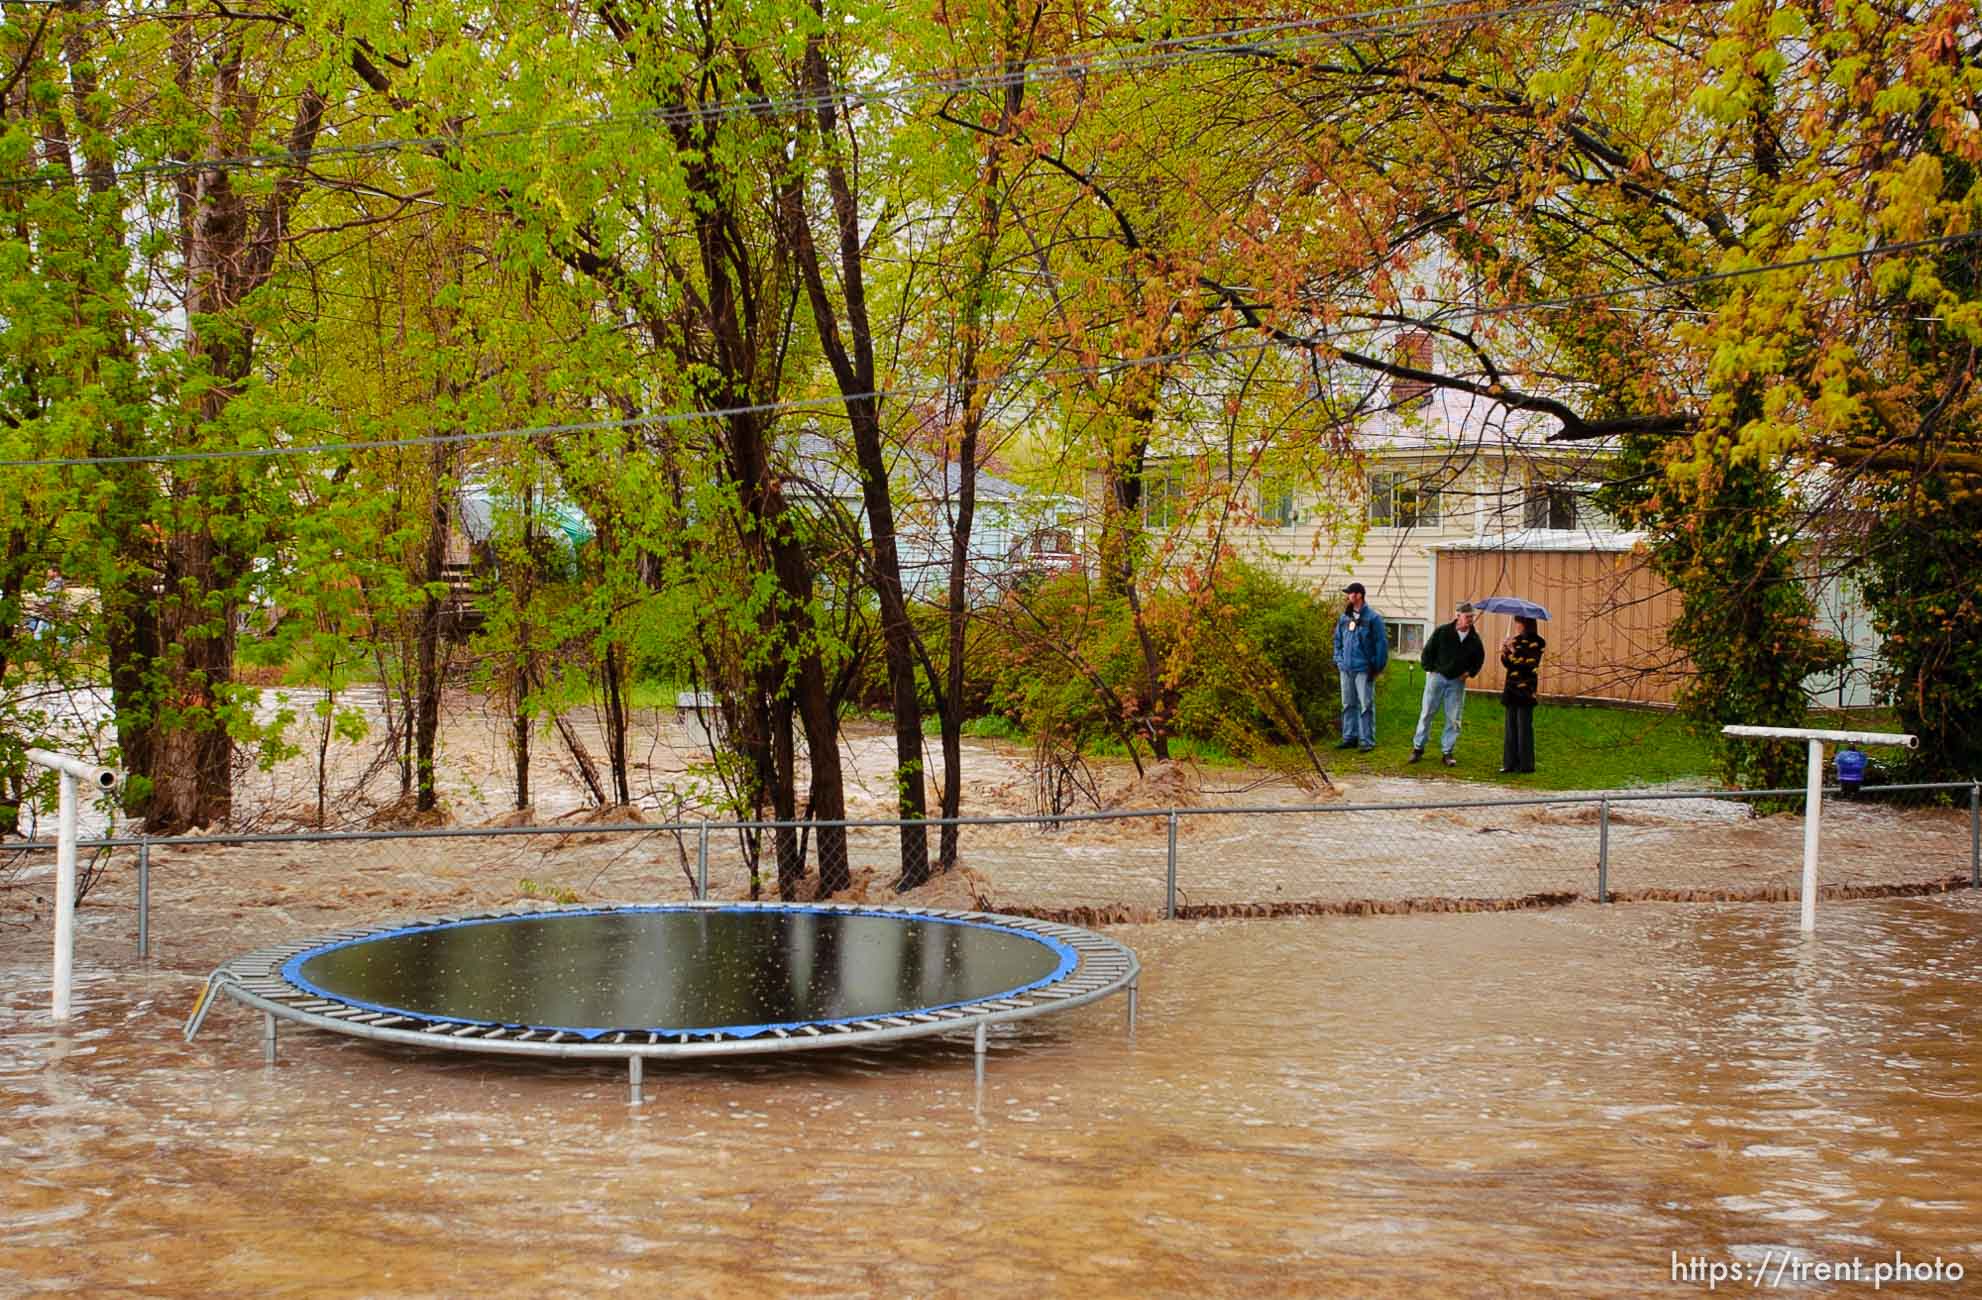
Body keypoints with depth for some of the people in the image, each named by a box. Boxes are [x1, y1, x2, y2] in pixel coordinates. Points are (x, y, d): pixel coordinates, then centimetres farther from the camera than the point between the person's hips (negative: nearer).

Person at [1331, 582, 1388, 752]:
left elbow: (1381, 643, -8)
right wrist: (1338, 660, 11)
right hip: (1346, 668, 7)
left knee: (1366, 705, -4)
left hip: (1364, 669, -7)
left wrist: (1378, 666, -10)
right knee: (1348, 705, 12)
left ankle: (1367, 740, -1)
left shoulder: (1372, 618, -8)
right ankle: (1349, 737, 20)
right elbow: (1338, 640, 20)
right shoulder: (1344, 617, 11)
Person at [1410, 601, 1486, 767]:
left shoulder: (1474, 639, -1)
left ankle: (1447, 752, 9)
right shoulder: (1442, 631, -8)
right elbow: (1428, 651, -1)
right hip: (1437, 677, -2)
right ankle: (1418, 748, 12)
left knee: (1453, 719, 1)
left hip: (1457, 681, 2)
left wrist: (1470, 672, 3)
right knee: (1426, 713, 2)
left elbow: (1479, 659, 15)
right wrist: (1430, 669, -6)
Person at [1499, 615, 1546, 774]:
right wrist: (1505, 652, -6)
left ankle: (1525, 764, 0)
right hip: (1512, 689, 8)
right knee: (1511, 726, 8)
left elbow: (1529, 664, -18)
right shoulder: (1515, 640, 14)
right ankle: (1510, 763, 13)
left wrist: (1513, 651, -20)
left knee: (1524, 727, -5)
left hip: (1525, 689, -8)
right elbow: (1507, 664, 13)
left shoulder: (1535, 643, -8)